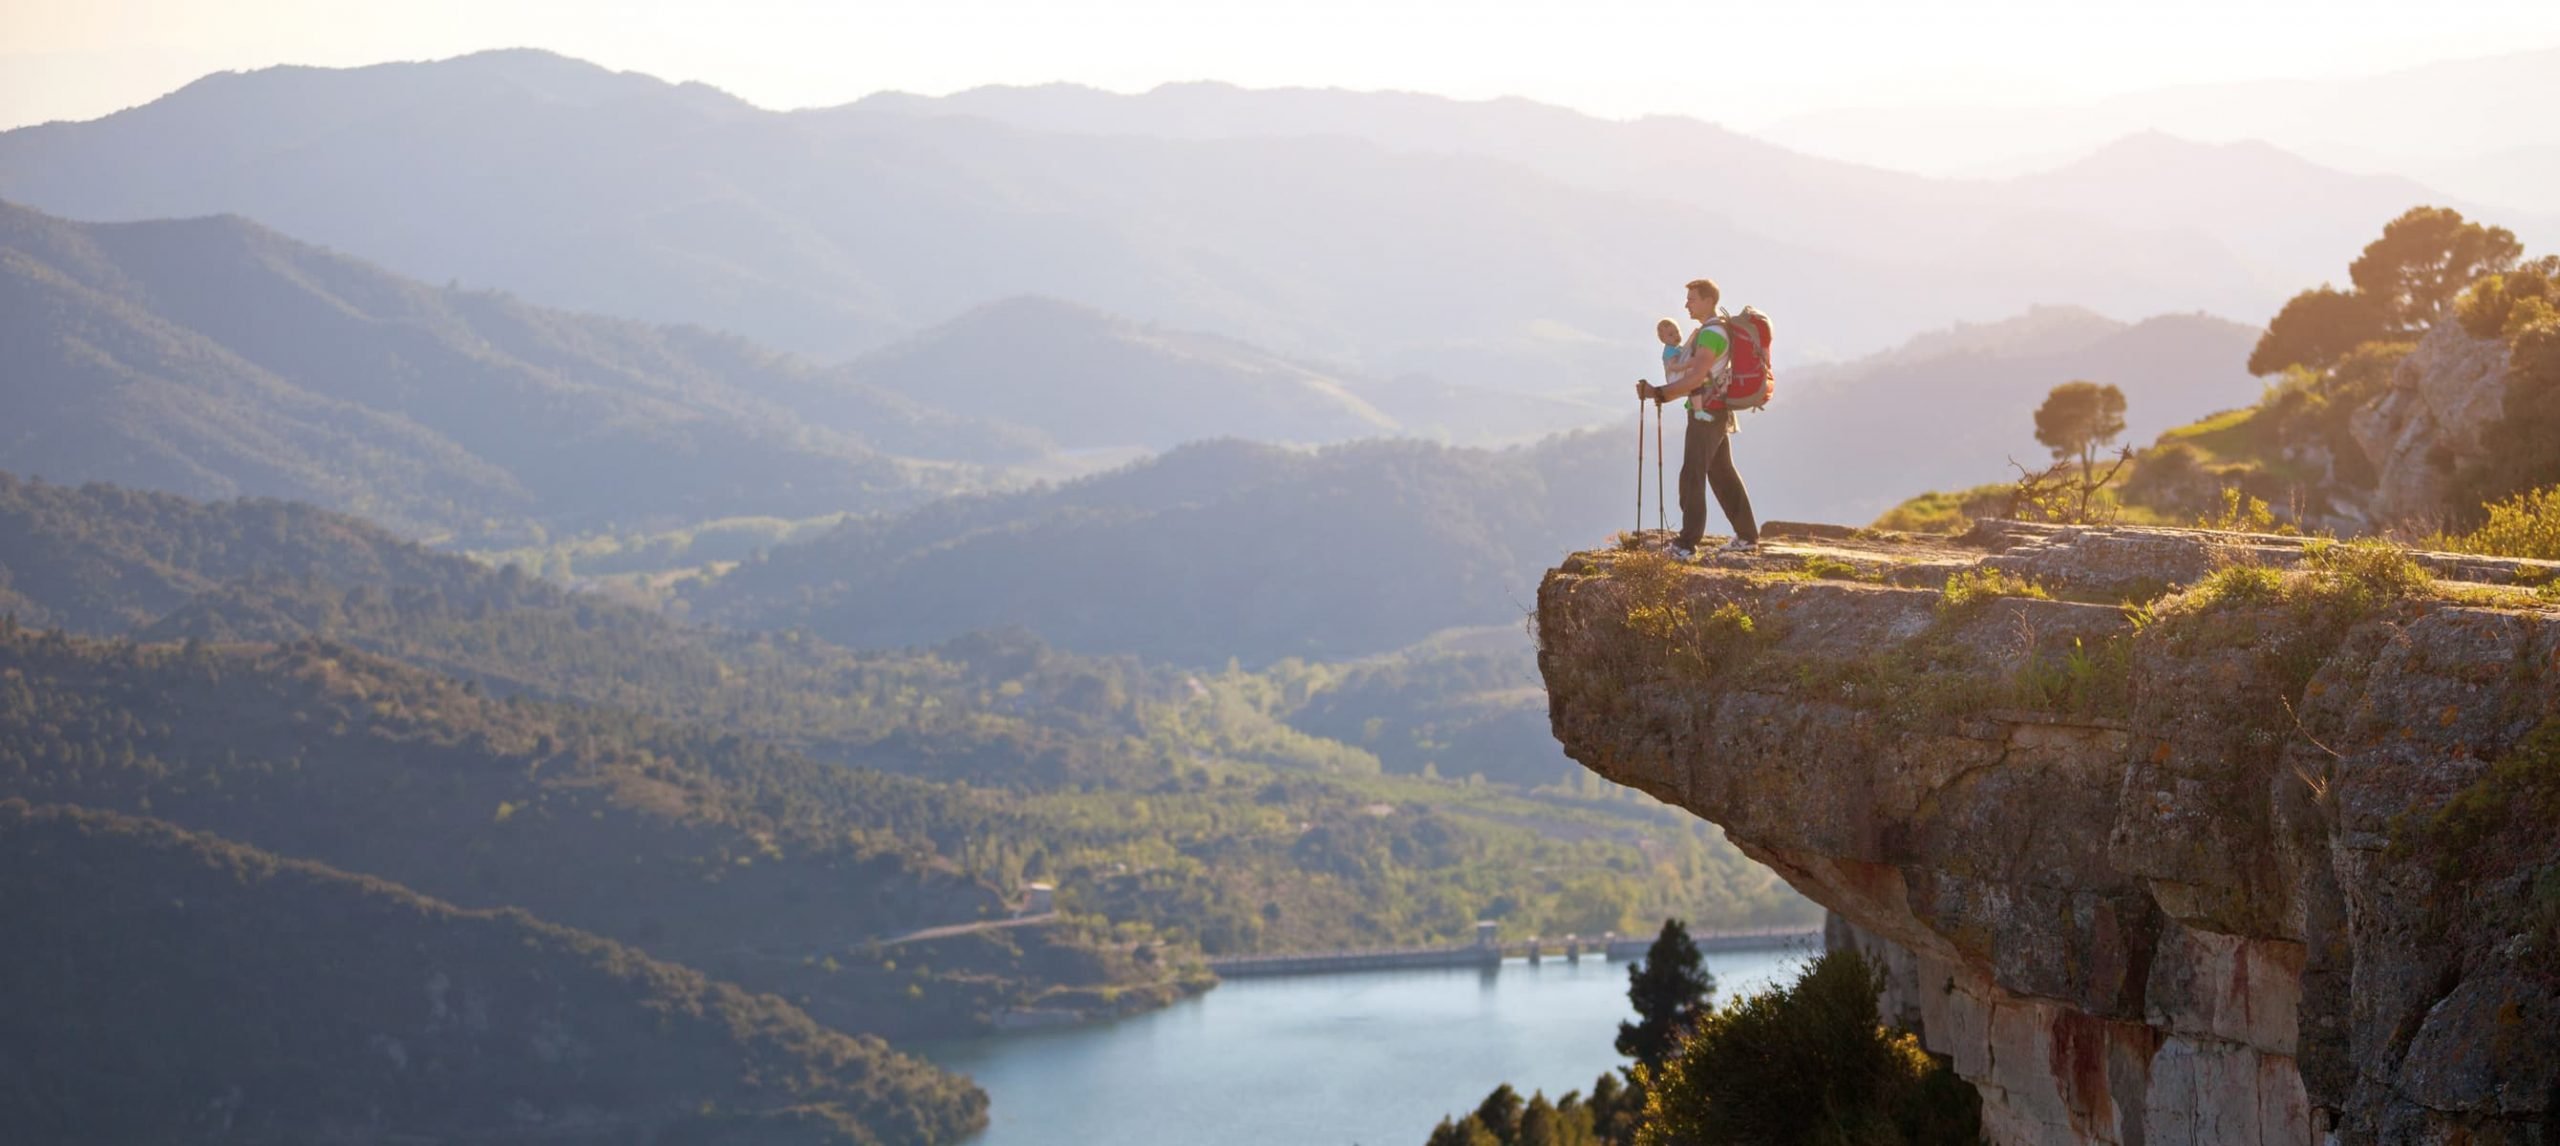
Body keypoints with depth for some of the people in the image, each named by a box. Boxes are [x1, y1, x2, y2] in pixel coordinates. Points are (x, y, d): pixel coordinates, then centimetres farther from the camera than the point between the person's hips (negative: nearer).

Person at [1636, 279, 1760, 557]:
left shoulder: (1711, 334, -17)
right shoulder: (1708, 332, 17)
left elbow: (1696, 377, -25)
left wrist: (1658, 393, -23)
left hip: (1706, 413, -10)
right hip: (1717, 414, 10)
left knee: (1692, 476, -10)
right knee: (1723, 474, 14)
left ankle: (1687, 544, -11)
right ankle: (1747, 537, 17)